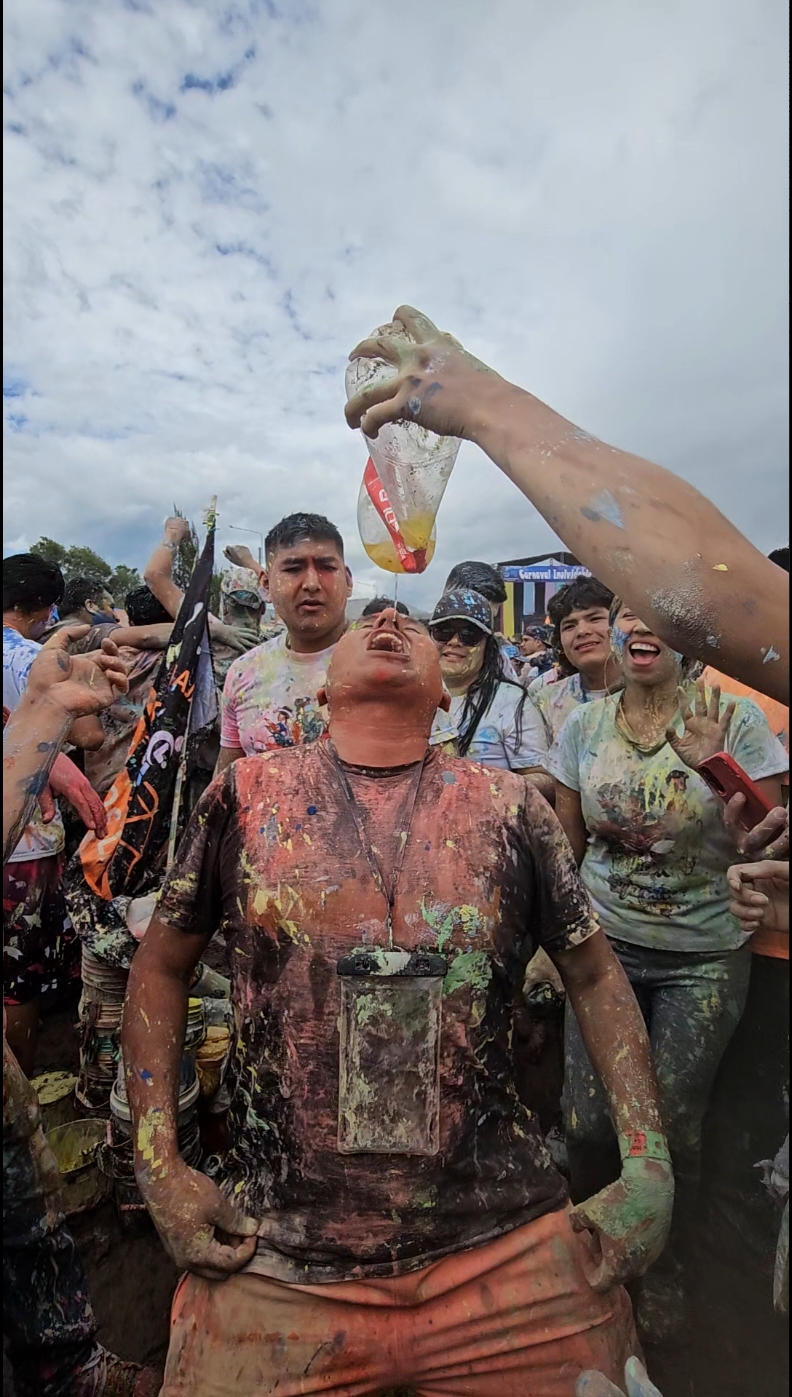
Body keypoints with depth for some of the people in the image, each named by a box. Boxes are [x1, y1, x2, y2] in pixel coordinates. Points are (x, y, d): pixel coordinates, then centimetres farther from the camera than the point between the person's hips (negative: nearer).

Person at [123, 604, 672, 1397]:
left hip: (512, 1245, 1)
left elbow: (595, 976, 6)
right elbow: (161, 966, 6)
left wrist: (649, 1167, -1)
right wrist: (159, 1165, 1)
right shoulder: (247, 792, -3)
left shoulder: (510, 806, -3)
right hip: (275, 1262, 0)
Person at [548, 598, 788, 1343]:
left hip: (704, 958, -2)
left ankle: (666, 1274, 40)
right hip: (605, 947, 2)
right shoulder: (584, 724, -3)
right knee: (587, 1121, 3)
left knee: (672, 1126, 6)